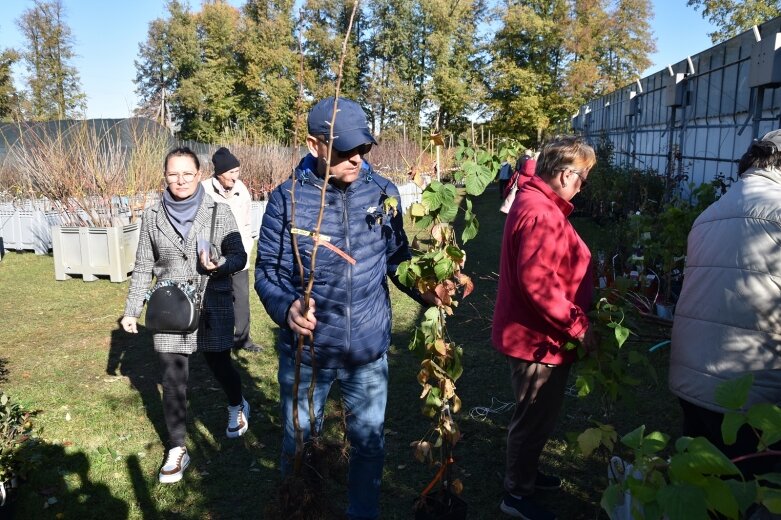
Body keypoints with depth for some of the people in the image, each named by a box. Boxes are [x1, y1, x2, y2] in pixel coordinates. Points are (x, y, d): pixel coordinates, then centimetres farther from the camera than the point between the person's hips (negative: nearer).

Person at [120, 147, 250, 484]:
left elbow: (239, 256, -1)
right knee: (173, 381, 4)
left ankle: (237, 406, 46)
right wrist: (131, 310, 5)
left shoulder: (218, 212, -5)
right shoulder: (153, 216, 1)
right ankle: (177, 451, 20)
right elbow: (143, 268, 6)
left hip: (213, 307, -1)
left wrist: (220, 264, -23)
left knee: (220, 366, 13)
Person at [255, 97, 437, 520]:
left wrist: (423, 290, -13)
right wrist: (286, 308, -29)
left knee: (369, 443, 20)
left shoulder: (383, 192, -5)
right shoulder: (287, 198, -13)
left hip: (369, 349, 2)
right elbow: (267, 271, -10)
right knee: (299, 444, 19)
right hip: (307, 350, -2)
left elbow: (397, 257, 4)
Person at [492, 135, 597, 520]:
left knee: (535, 416, 25)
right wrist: (577, 325, -22)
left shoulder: (532, 201, 9)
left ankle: (525, 473, 43)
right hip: (539, 338, -11)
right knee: (535, 418, 7)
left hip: (532, 332, 11)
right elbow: (538, 282, -32)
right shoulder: (542, 214, -25)